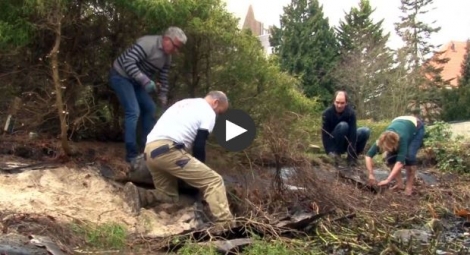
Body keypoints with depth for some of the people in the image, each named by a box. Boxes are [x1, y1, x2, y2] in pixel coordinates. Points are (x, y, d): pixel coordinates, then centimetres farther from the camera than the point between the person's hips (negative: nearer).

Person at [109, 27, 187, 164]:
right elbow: (128, 62, -33)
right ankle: (132, 155, -12)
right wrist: (145, 80, -36)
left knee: (150, 108, 10)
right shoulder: (148, 43, -27)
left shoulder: (167, 57, 2)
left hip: (135, 81, 9)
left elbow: (164, 79, 12)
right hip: (121, 76, -9)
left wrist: (163, 100, 12)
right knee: (133, 111, -18)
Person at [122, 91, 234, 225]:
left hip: (150, 150, 8)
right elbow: (199, 146, 0)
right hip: (168, 150, -8)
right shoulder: (208, 112, 8)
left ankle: (139, 195, -3)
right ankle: (225, 224, -20)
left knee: (170, 195, 21)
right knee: (214, 180, -5)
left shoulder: (184, 103, 33)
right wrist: (201, 172, 14)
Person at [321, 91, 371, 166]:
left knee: (365, 131, -20)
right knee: (343, 125, -31)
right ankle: (336, 153, -18)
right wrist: (330, 152, -35)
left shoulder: (351, 112, -17)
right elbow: (325, 134, -22)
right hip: (333, 143, -3)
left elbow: (352, 133, -23)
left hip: (346, 141, 3)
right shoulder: (327, 113, -20)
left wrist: (351, 155, -31)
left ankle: (353, 156, -6)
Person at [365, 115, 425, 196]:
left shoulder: (402, 139, -44)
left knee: (409, 155, -25)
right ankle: (399, 184, 0)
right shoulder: (381, 140, -32)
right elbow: (368, 156, -30)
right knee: (390, 156, -14)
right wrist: (371, 174, -38)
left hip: (416, 127, -4)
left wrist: (388, 180, -54)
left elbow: (400, 162, -49)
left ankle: (409, 187, -14)